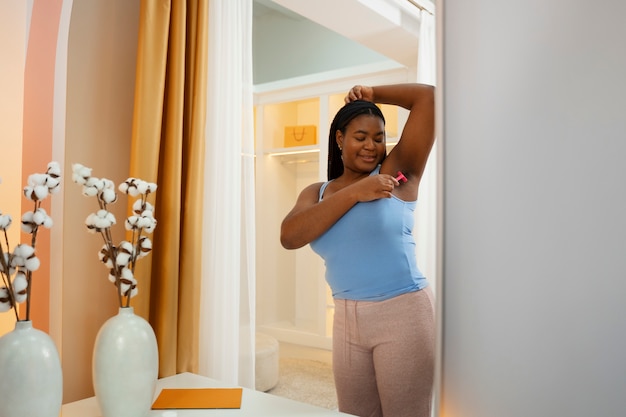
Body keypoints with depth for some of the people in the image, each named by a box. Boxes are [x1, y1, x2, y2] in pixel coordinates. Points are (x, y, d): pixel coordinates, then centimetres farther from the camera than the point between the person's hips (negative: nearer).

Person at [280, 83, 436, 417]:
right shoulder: (316, 193, 10)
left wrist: (373, 94, 7)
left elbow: (428, 96, -6)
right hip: (347, 320, 4)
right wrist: (354, 193, -15)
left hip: (403, 314, -4)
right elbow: (289, 237, -10)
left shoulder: (397, 172, -1)